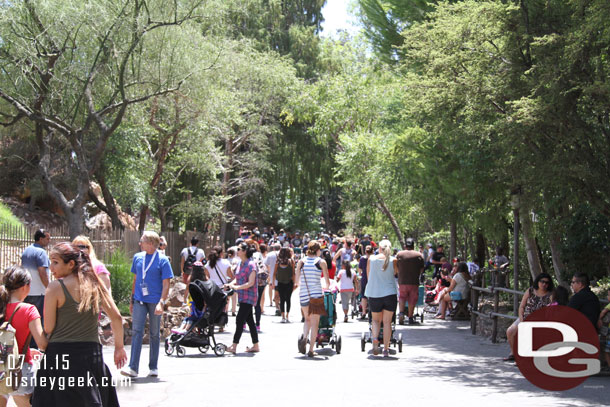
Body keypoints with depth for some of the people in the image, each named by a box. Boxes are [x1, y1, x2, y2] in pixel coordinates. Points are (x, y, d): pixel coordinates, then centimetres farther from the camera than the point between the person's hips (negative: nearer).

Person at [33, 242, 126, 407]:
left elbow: (48, 328, -9)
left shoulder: (55, 287, -9)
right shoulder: (95, 284, 5)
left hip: (60, 354, -4)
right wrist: (119, 347, 17)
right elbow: (116, 317, 7)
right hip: (92, 353, 4)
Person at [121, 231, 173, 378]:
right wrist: (132, 301, 17)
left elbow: (166, 284, -7)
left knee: (154, 334, 6)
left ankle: (153, 368, 16)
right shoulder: (137, 258, 9)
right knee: (136, 332, -9)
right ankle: (133, 368, -14)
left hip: (155, 301, -3)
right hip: (139, 300, 3)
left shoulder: (162, 260, -5)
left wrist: (161, 302, -18)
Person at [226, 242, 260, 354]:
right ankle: (255, 346, 18)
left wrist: (237, 287, -23)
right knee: (250, 321, 12)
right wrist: (231, 284, -1)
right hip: (243, 296, 9)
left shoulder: (251, 265, -14)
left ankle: (234, 346, -10)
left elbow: (251, 283, -20)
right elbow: (237, 279, 17)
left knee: (240, 320, -10)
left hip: (248, 297, -9)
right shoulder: (241, 264, 12)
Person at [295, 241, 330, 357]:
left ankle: (304, 337, -7)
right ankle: (311, 350, 2)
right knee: (315, 322, 5)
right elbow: (327, 282, 0)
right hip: (317, 294, -3)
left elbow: (296, 281, 5)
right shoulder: (321, 262, -2)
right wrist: (326, 287, 22)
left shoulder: (301, 261, 4)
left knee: (307, 319, 21)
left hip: (303, 294, 3)